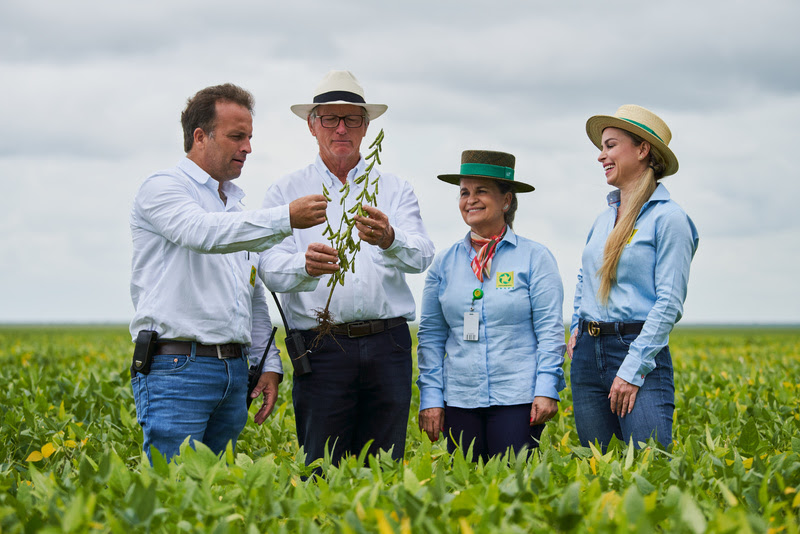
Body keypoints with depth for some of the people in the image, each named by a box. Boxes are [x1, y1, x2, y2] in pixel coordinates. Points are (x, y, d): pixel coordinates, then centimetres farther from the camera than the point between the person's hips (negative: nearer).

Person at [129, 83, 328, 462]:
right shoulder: (163, 189, -2)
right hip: (175, 370, -7)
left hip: (233, 372, 7)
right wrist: (287, 218, -28)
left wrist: (268, 363, 17)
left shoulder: (235, 206, 22)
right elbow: (204, 233, -24)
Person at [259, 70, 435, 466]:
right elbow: (271, 267, -5)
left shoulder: (394, 190, 13)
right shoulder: (287, 192, 9)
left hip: (386, 346, 2)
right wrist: (307, 267, -29)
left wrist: (388, 241, -29)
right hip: (322, 346, -2)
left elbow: (421, 256, -5)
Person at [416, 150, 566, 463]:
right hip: (459, 399, 3)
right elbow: (431, 336, 10)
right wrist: (430, 397, 3)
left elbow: (550, 330, -1)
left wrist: (546, 390, -9)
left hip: (517, 399, -3)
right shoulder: (444, 264, 10)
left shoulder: (535, 258, 2)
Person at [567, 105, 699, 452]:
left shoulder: (667, 217, -7)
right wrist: (577, 327, 13)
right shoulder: (604, 219, 14)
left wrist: (632, 369, -17)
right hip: (588, 354, 7)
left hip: (641, 350, -7)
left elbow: (670, 302, -12)